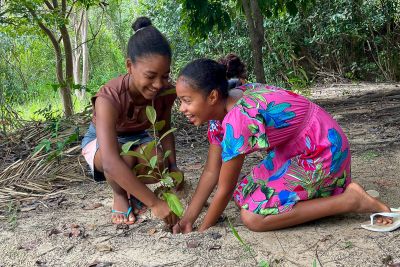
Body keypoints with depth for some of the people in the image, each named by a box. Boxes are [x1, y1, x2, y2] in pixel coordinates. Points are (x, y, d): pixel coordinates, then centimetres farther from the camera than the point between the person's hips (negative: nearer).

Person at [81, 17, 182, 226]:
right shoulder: (109, 98, -38)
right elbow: (110, 162, -49)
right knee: (126, 158, -38)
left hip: (137, 138, 4)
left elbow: (165, 130, -3)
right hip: (101, 140, -3)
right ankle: (119, 195, -3)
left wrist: (172, 166, -21)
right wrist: (154, 203, -51)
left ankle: (132, 188, 7)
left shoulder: (166, 91, -23)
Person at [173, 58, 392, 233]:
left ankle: (350, 200, -10)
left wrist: (202, 232, -6)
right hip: (296, 149, 9)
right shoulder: (220, 110, -2)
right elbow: (211, 173, 3)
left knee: (253, 217, -17)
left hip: (324, 150, -9)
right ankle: (325, 189, 12)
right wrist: (187, 220, -1)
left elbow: (225, 190, -19)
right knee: (244, 195, 6)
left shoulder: (238, 119, -30)